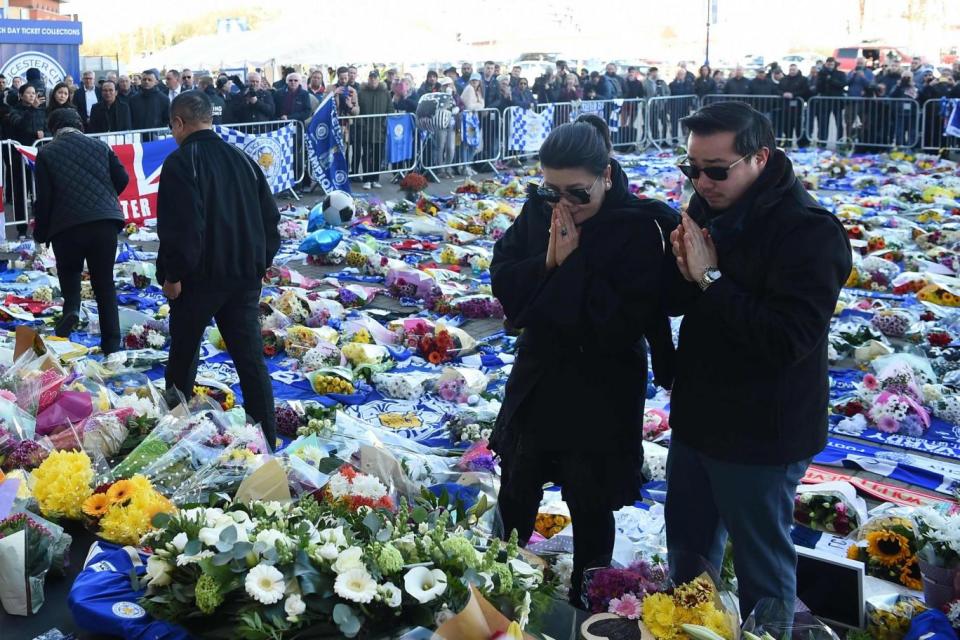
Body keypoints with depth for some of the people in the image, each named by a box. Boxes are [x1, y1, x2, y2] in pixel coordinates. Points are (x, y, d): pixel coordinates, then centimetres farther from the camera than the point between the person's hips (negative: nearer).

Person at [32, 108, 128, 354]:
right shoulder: (100, 146, 10)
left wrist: (40, 233, 9)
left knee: (69, 270, 24)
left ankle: (71, 308, -5)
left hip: (67, 226, -1)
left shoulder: (46, 153, 4)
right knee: (105, 282, 10)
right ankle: (111, 344, 10)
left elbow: (43, 198, 0)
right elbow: (122, 179, 5)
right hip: (105, 222, 2)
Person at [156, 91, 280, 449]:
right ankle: (266, 439, 4)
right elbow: (269, 216, 13)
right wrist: (261, 262, 21)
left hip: (200, 276, -5)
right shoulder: (242, 159, 9)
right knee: (250, 356, 5)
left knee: (184, 353, 14)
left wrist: (172, 274, -11)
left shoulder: (181, 162, -11)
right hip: (245, 274, 5)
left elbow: (181, 226, -19)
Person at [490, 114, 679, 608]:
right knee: (515, 495, 22)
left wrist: (572, 265, -27)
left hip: (602, 397, -5)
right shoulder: (539, 211, -7)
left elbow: (625, 322, -26)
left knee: (590, 507, 12)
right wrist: (547, 263, -23)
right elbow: (503, 280, -6)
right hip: (537, 381, 5)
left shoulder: (640, 227, -20)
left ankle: (585, 601, 35)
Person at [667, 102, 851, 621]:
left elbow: (787, 339, -29)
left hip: (759, 436, -8)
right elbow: (674, 302, 11)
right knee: (688, 548, 24)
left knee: (762, 566, 9)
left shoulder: (809, 231, -22)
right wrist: (686, 273, -12)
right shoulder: (710, 206, 2)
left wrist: (712, 278, -26)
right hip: (697, 417, 8)